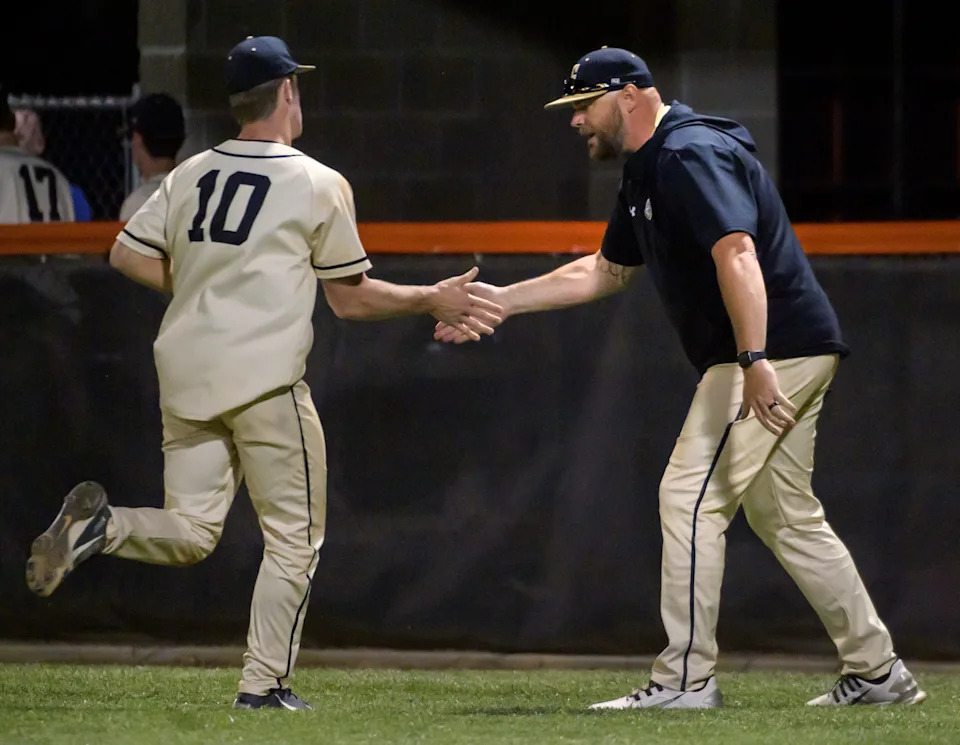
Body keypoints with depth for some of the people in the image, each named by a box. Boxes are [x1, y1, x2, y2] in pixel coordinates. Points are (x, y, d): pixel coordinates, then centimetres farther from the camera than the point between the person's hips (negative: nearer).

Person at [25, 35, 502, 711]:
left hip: (184, 375, 5)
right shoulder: (319, 184, -1)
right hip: (264, 377, -5)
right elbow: (351, 299, 3)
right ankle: (265, 683, 1)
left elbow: (127, 255, 10)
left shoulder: (190, 175, 12)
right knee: (294, 537, 7)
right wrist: (432, 301, 14)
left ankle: (101, 524, -18)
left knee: (190, 535, 10)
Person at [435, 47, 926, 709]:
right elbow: (605, 272, 30)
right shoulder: (647, 174, 19)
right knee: (784, 514, 13)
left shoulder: (690, 156, -15)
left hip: (775, 352, -11)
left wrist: (755, 361, -36)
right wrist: (503, 300, 25)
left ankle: (686, 680, -9)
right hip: (792, 357, 11)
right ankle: (876, 672, 16)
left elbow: (737, 255, -27)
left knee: (691, 498, -10)